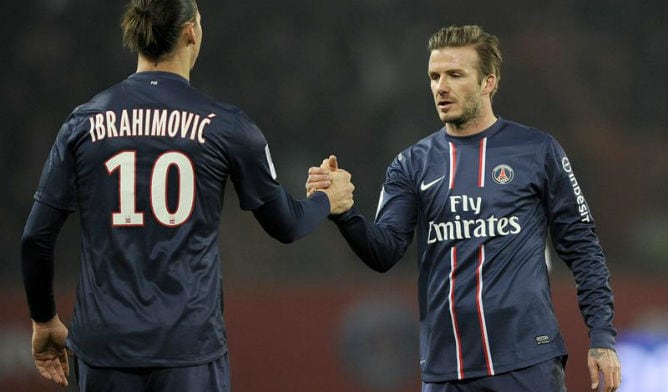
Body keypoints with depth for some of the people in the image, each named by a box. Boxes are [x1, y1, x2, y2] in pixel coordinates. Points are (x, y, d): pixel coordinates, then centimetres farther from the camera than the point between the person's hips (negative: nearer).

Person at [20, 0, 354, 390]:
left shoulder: (84, 123, 3)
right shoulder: (225, 125, -2)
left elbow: (36, 238, 3)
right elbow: (285, 224, 9)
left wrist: (44, 321, 18)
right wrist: (327, 201, 32)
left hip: (104, 344, 2)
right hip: (190, 344, -2)